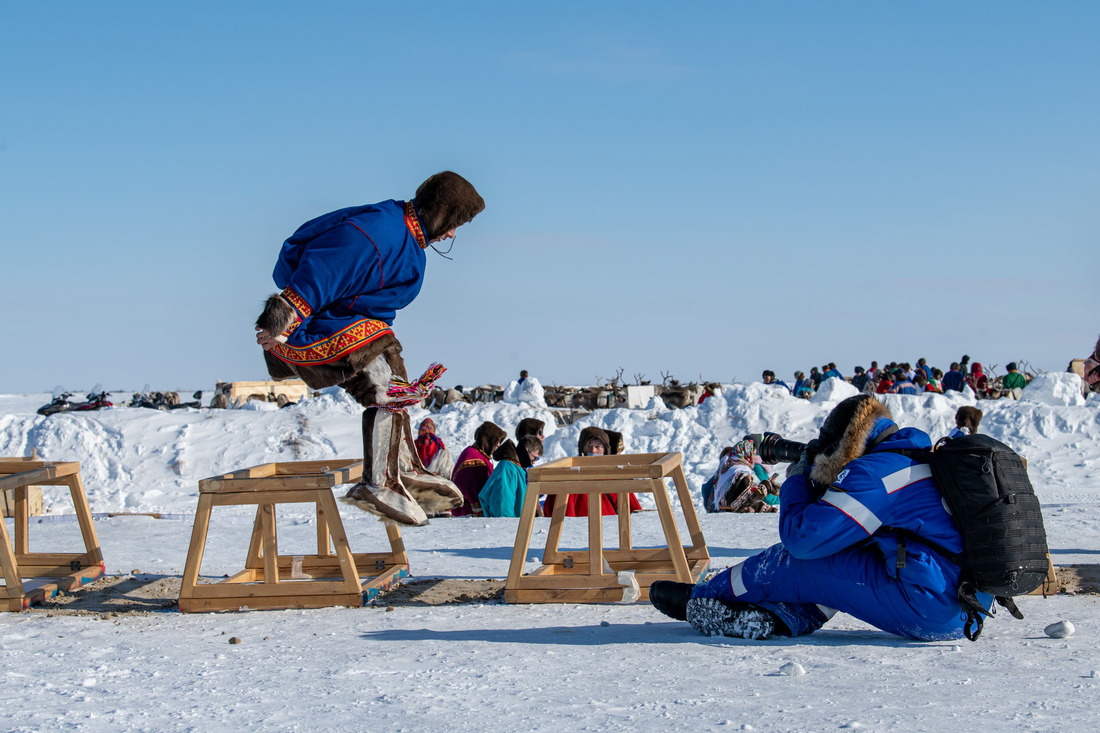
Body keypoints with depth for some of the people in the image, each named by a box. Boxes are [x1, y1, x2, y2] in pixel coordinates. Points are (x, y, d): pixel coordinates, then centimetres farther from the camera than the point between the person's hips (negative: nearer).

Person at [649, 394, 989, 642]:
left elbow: (802, 535, -10)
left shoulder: (873, 470, -11)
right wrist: (820, 483, 20)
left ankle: (698, 599, 19)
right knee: (835, 552, 17)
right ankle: (778, 618, -2)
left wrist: (797, 479, 7)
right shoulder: (920, 457, 19)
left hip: (928, 611, -9)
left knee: (797, 560, 2)